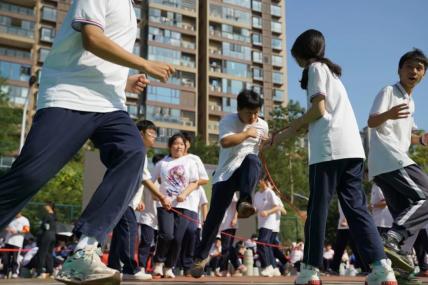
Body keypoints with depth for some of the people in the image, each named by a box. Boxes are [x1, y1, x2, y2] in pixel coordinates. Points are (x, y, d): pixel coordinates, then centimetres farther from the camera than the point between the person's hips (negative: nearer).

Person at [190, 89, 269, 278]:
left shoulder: (262, 125, 5)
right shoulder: (228, 120, -6)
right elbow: (225, 142, -25)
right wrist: (247, 134, -19)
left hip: (247, 171, 2)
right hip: (226, 174, -2)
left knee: (252, 159, -35)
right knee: (215, 215, -6)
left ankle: (244, 203, -38)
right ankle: (201, 256, 9)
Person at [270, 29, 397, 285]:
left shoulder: (315, 68, 5)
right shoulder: (330, 70, 30)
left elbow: (318, 110, -6)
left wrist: (290, 130, 6)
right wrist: (291, 132, 26)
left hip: (330, 148, -8)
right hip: (352, 147, 8)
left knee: (318, 208, -2)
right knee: (356, 207, 3)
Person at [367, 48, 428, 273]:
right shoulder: (389, 92, -1)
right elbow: (371, 122, -14)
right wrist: (388, 114, -36)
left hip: (388, 164, 10)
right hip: (389, 161, -9)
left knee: (405, 215, 5)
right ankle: (392, 238, -24)